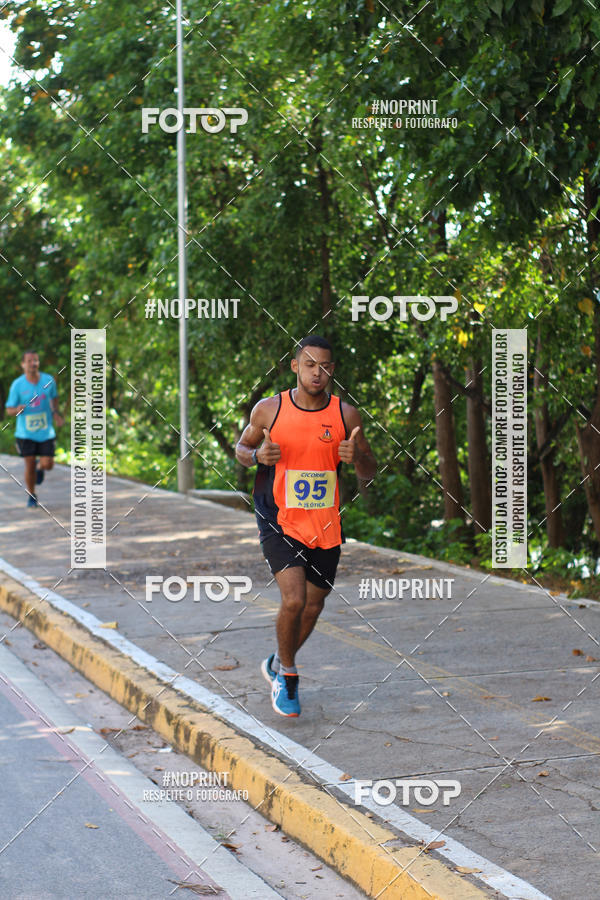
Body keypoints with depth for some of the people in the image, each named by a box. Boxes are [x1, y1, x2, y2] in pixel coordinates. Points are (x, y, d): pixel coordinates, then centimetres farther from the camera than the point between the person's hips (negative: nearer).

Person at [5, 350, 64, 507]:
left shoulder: (48, 381, -3)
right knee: (30, 466, 0)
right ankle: (31, 496, 23)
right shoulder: (17, 385, -9)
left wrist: (55, 413, 7)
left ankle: (40, 469, 33)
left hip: (46, 432, 1)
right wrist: (17, 410, -24)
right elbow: (9, 410, -2)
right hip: (26, 433, -1)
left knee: (47, 464, -6)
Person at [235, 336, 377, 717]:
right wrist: (258, 455, -14)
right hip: (279, 523, -3)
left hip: (325, 527, 3)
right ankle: (287, 674, 5)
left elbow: (370, 471, 5)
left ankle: (280, 664, 41)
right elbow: (242, 447, 9)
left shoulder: (346, 414, -3)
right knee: (294, 599, -19)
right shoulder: (269, 410, -6)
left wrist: (356, 457, -19)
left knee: (313, 606, 13)